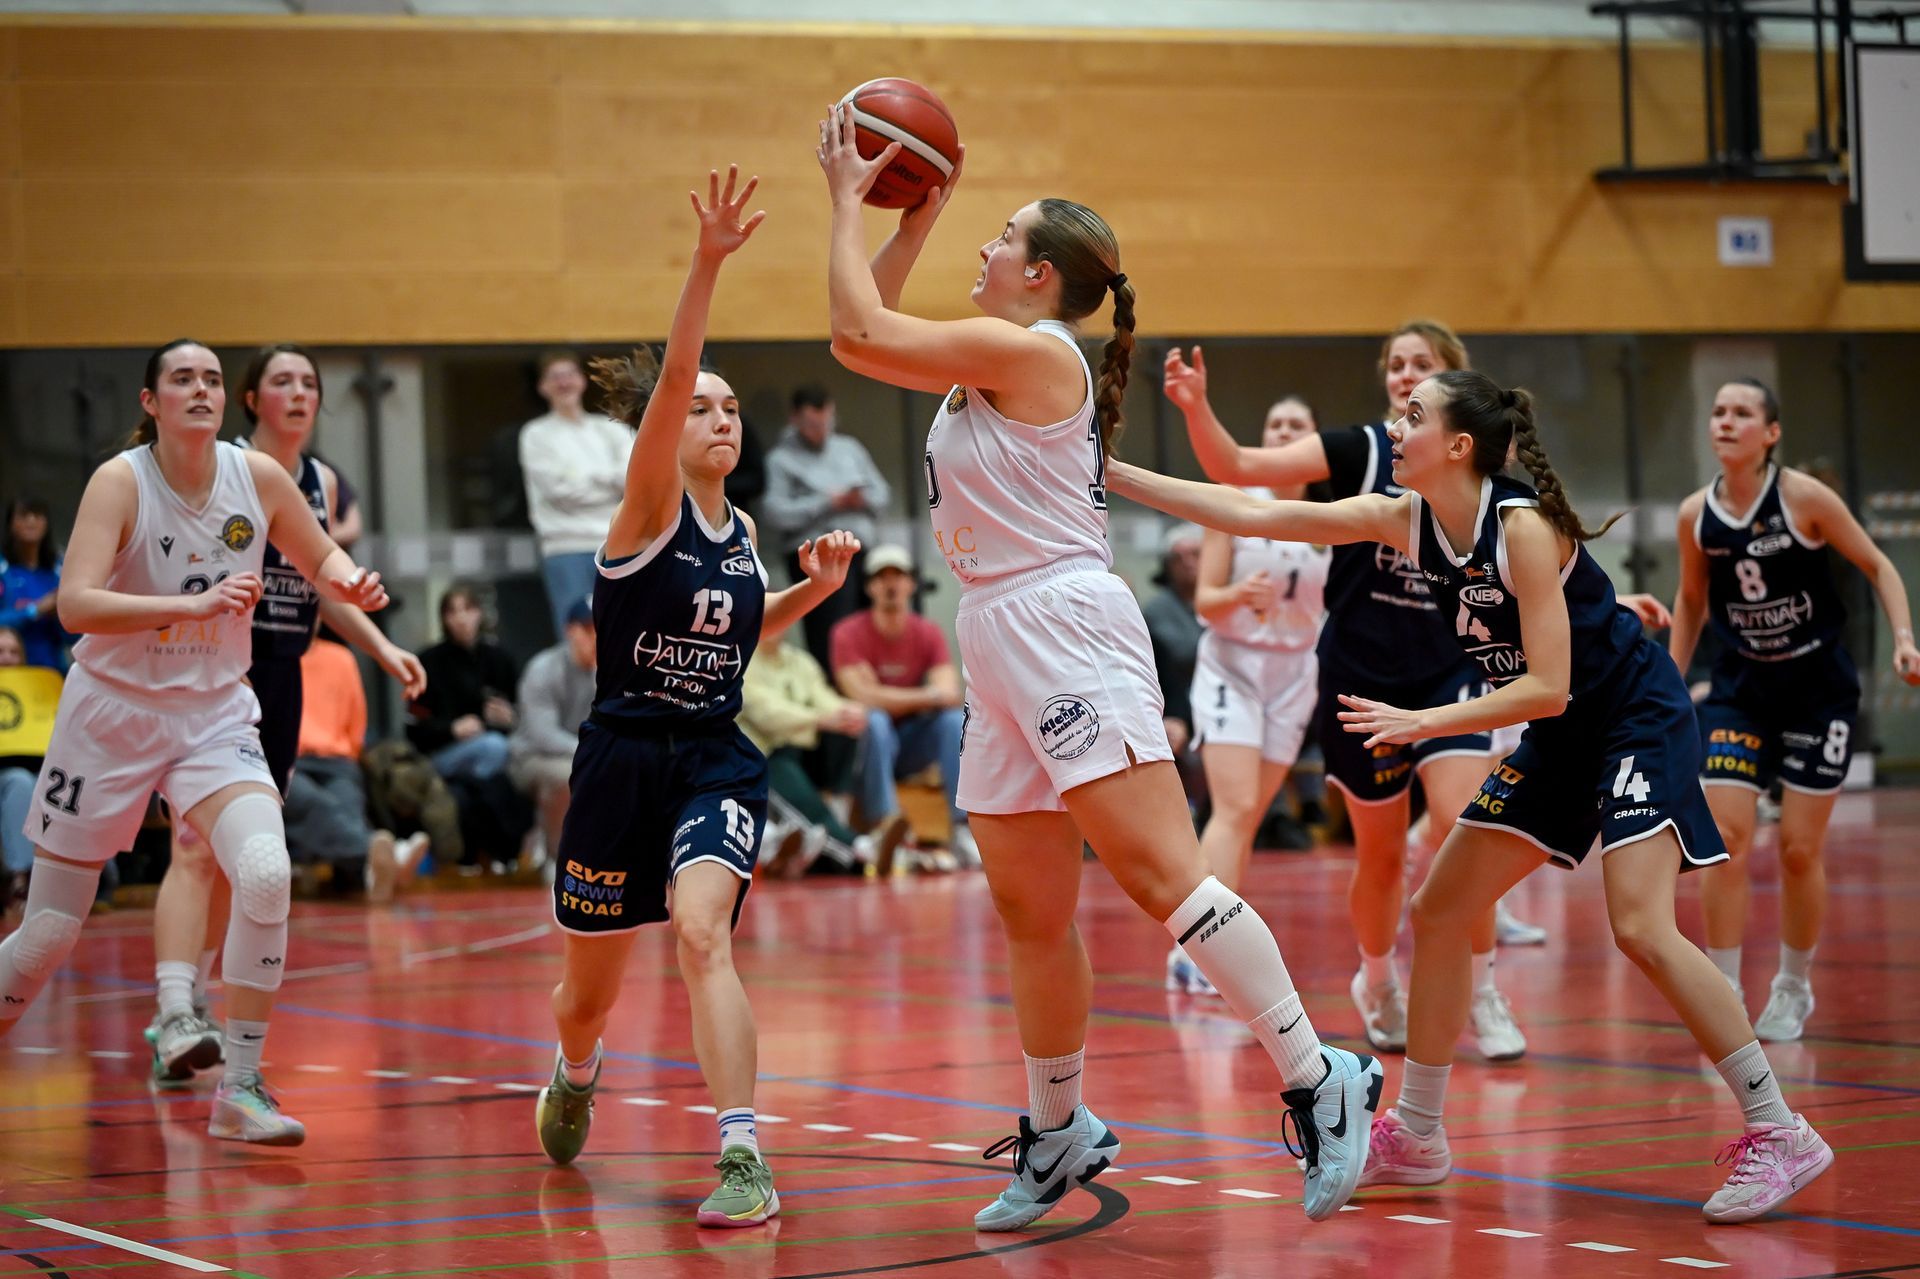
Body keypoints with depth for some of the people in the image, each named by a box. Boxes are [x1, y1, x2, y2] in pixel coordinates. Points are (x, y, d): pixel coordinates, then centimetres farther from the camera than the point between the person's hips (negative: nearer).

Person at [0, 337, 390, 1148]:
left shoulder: (258, 476, -5)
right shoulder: (120, 481, -16)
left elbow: (321, 558, 13)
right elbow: (75, 604, -29)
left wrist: (350, 583, -10)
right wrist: (197, 604, -39)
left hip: (215, 713, 2)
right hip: (112, 711, -2)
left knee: (266, 875, -24)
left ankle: (240, 1089, -14)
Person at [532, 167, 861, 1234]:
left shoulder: (742, 531, 7)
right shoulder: (647, 508, -9)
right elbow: (671, 377, -26)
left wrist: (816, 587, 9)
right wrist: (708, 264, -38)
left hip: (716, 763, 2)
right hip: (623, 758, -2)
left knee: (701, 929, -26)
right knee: (594, 983, 13)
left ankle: (744, 1158, -32)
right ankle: (575, 1079, 50)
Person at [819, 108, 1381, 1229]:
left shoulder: (1031, 350, -10)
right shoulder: (988, 365, 18)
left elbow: (861, 334, -12)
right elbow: (873, 334, 28)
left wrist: (850, 201, -1)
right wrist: (916, 217, 21)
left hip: (1066, 626, -10)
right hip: (1003, 643, 10)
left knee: (1162, 875, -15)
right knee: (1032, 917, 12)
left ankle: (1322, 1084, -14)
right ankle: (1057, 1137, 22)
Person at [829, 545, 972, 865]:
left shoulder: (928, 633, 2)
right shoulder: (849, 633, -9)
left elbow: (950, 695, -12)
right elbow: (865, 698, -20)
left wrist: (892, 698, -26)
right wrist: (926, 696, -20)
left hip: (910, 745, 3)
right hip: (867, 743, -3)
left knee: (954, 720, -24)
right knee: (874, 720, -34)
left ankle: (964, 833, -32)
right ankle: (883, 824, -46)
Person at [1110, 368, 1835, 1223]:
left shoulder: (1523, 526, -24)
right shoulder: (1404, 521, -3)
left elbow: (1547, 688, -26)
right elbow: (1248, 516, -3)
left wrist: (1421, 723, -29)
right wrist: (1113, 476, -6)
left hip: (1637, 721, -8)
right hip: (1558, 741, 9)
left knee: (1640, 928, -22)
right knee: (1437, 911, 6)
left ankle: (1779, 1135, -14)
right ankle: (1416, 1137, 17)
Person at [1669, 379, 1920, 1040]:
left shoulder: (1804, 497, -14)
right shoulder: (1696, 515, -4)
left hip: (1818, 688, -2)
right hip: (1740, 687, 2)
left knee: (1800, 848, 1)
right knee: (1723, 836, -11)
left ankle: (1794, 988, 21)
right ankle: (1725, 994, -2)